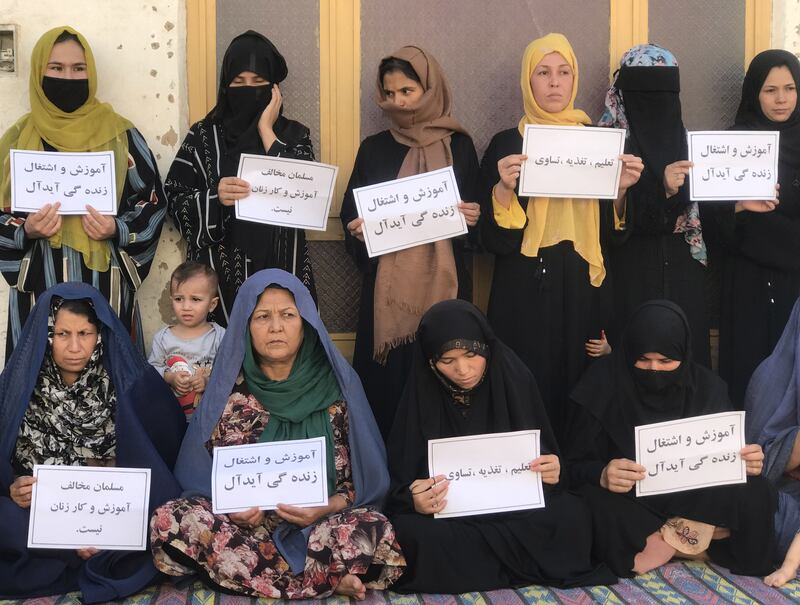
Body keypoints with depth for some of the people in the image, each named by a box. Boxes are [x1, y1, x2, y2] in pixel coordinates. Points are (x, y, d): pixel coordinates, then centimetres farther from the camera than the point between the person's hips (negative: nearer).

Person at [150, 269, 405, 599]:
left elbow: (362, 477, 1)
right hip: (242, 524, 3)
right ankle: (326, 578, -22)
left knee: (374, 529, -32)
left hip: (319, 527, -2)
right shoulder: (227, 386, 1)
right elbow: (201, 471, 6)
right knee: (171, 520, -27)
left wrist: (324, 509, -18)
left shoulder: (338, 382, -2)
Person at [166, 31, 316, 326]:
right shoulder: (203, 136, 4)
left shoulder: (294, 135, 7)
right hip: (220, 275, 0)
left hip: (280, 274, 1)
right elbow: (175, 201, 1)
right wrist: (214, 197, -20)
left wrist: (266, 132, -6)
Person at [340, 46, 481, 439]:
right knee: (386, 380, -2)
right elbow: (351, 213, 9)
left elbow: (478, 209, 11)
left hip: (443, 285, 0)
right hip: (387, 287, 1)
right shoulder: (374, 148, 10)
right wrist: (357, 230, -11)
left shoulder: (458, 146, 8)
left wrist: (473, 218, -11)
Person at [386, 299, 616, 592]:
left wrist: (552, 472, -20)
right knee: (412, 534, -34)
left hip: (517, 504, 1)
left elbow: (547, 458, 4)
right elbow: (399, 484, -3)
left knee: (574, 515, -29)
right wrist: (414, 500, -27)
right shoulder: (421, 397, -7)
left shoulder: (514, 380, -5)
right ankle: (521, 565, -15)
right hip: (447, 514, 0)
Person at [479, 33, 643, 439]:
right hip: (525, 294, -2)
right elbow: (494, 241, -5)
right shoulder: (506, 144, 3)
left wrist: (621, 190, -10)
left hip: (582, 291, 2)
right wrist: (504, 189, -21)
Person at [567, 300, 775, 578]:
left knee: (754, 493, -25)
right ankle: (698, 541, -17)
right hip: (629, 502, -2)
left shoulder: (707, 387, -1)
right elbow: (576, 466, -10)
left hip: (694, 500, 2)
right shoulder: (603, 384, -10)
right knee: (596, 506, -36)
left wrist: (746, 462, -21)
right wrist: (602, 475, -33)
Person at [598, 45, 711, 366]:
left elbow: (700, 207, 12)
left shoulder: (683, 137, 10)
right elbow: (607, 221, -14)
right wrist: (660, 188, -24)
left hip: (683, 277, 5)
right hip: (632, 279, -4)